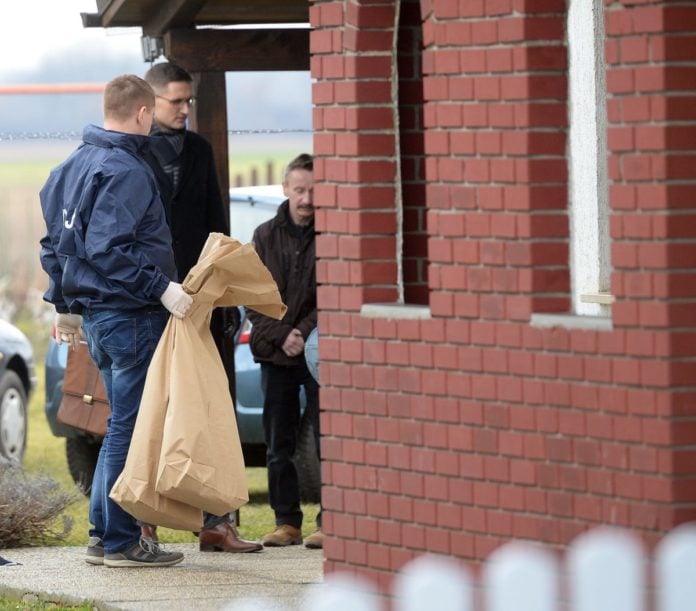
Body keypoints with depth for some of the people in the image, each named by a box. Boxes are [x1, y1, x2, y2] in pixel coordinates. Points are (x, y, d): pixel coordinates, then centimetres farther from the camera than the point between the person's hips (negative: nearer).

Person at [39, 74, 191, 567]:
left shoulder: (73, 166, 14)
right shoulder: (125, 171, -16)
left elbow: (54, 243, 20)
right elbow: (108, 249, -25)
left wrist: (65, 305, 27)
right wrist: (162, 289, -25)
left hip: (94, 314, 10)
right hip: (130, 315, -10)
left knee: (124, 423, 17)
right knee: (129, 426, -4)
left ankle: (104, 535, 18)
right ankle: (121, 541, -2)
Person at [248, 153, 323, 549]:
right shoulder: (266, 237, 9)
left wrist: (305, 333, -13)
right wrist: (282, 336, -7)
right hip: (275, 354, 4)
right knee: (279, 447, 6)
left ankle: (329, 523, -1)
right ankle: (287, 522, 13)